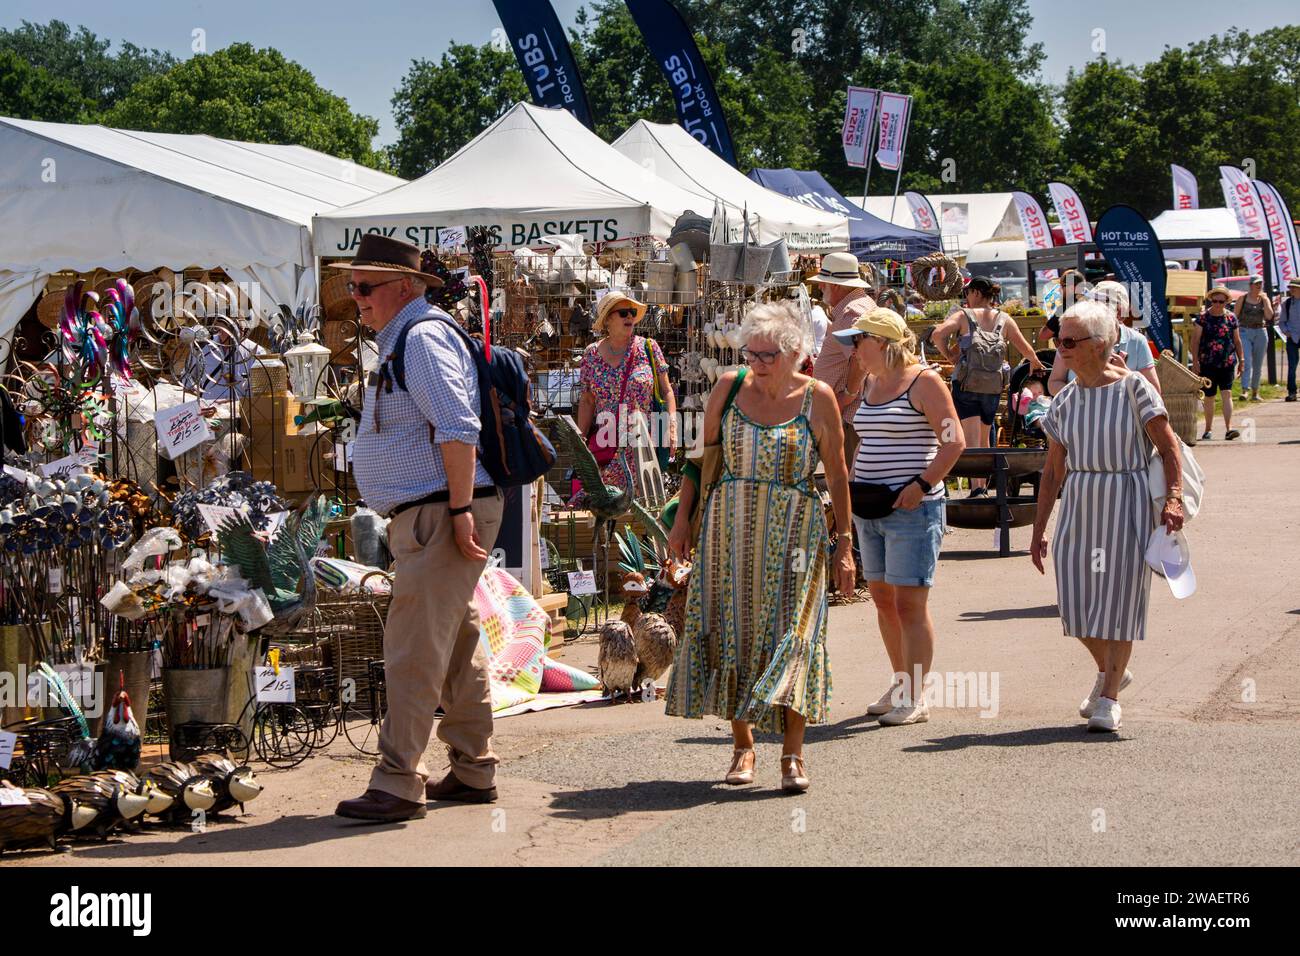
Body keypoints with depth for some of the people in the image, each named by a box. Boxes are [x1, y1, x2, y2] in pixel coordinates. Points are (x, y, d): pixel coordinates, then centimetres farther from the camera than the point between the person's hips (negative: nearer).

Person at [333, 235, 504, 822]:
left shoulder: (423, 338, -13)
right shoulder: (401, 341, 20)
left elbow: (458, 428, -22)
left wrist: (460, 509, -25)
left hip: (442, 514, -11)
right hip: (427, 517, 11)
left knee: (413, 652, -11)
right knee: (457, 649, 15)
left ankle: (398, 784, -10)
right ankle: (473, 773, 23)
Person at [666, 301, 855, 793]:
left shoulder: (818, 398, -3)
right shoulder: (729, 387, 2)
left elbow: (837, 475, 3)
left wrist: (844, 541, 1)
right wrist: (683, 516, 6)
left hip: (792, 533, -2)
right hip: (729, 530, 2)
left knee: (790, 632, -7)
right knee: (731, 631, 3)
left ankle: (793, 753, -4)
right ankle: (743, 747, 13)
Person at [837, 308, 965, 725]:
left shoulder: (924, 381, -9)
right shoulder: (870, 382, 15)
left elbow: (954, 441, -13)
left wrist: (921, 485, -20)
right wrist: (851, 483, 13)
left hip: (911, 508, -8)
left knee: (909, 602, -8)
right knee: (882, 597, 11)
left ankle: (916, 698, -4)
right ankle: (901, 684, 22)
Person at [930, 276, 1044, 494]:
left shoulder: (963, 316, -1)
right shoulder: (1004, 319, 8)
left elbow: (937, 334, -17)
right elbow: (1026, 350, 10)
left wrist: (949, 356, -2)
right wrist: (1035, 363, 31)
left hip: (966, 384, -3)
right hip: (993, 387, 3)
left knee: (971, 438, -9)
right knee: (984, 439, 18)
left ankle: (976, 487, -23)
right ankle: (984, 485, 27)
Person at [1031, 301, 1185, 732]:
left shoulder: (1133, 387, -6)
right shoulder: (1065, 400, 8)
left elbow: (1170, 448, -7)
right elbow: (1053, 471, 12)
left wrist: (1173, 498, -22)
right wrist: (1038, 530, 11)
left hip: (1127, 503, -5)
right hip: (1079, 503, 5)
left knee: (1118, 596, -4)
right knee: (1076, 600, 1)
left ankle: (1109, 698, 4)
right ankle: (1111, 671, 28)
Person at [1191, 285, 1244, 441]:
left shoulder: (1231, 318, 6)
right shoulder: (1203, 317, -1)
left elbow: (1237, 340, 13)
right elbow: (1195, 340, -1)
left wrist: (1241, 360, 12)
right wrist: (1195, 362, -7)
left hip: (1227, 363, 1)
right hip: (1207, 363, -1)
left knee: (1227, 394, -11)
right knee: (1209, 397, 7)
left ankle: (1229, 428, -17)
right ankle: (1208, 429, 20)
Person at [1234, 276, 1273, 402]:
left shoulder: (1264, 299, 7)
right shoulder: (1242, 299, 1)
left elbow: (1269, 316, -7)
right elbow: (1234, 317, 2)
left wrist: (1264, 300, -9)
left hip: (1260, 334, 3)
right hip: (1245, 333, -3)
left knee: (1257, 365, 8)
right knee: (1246, 362, -17)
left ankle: (1255, 392, 18)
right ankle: (1244, 391, -25)